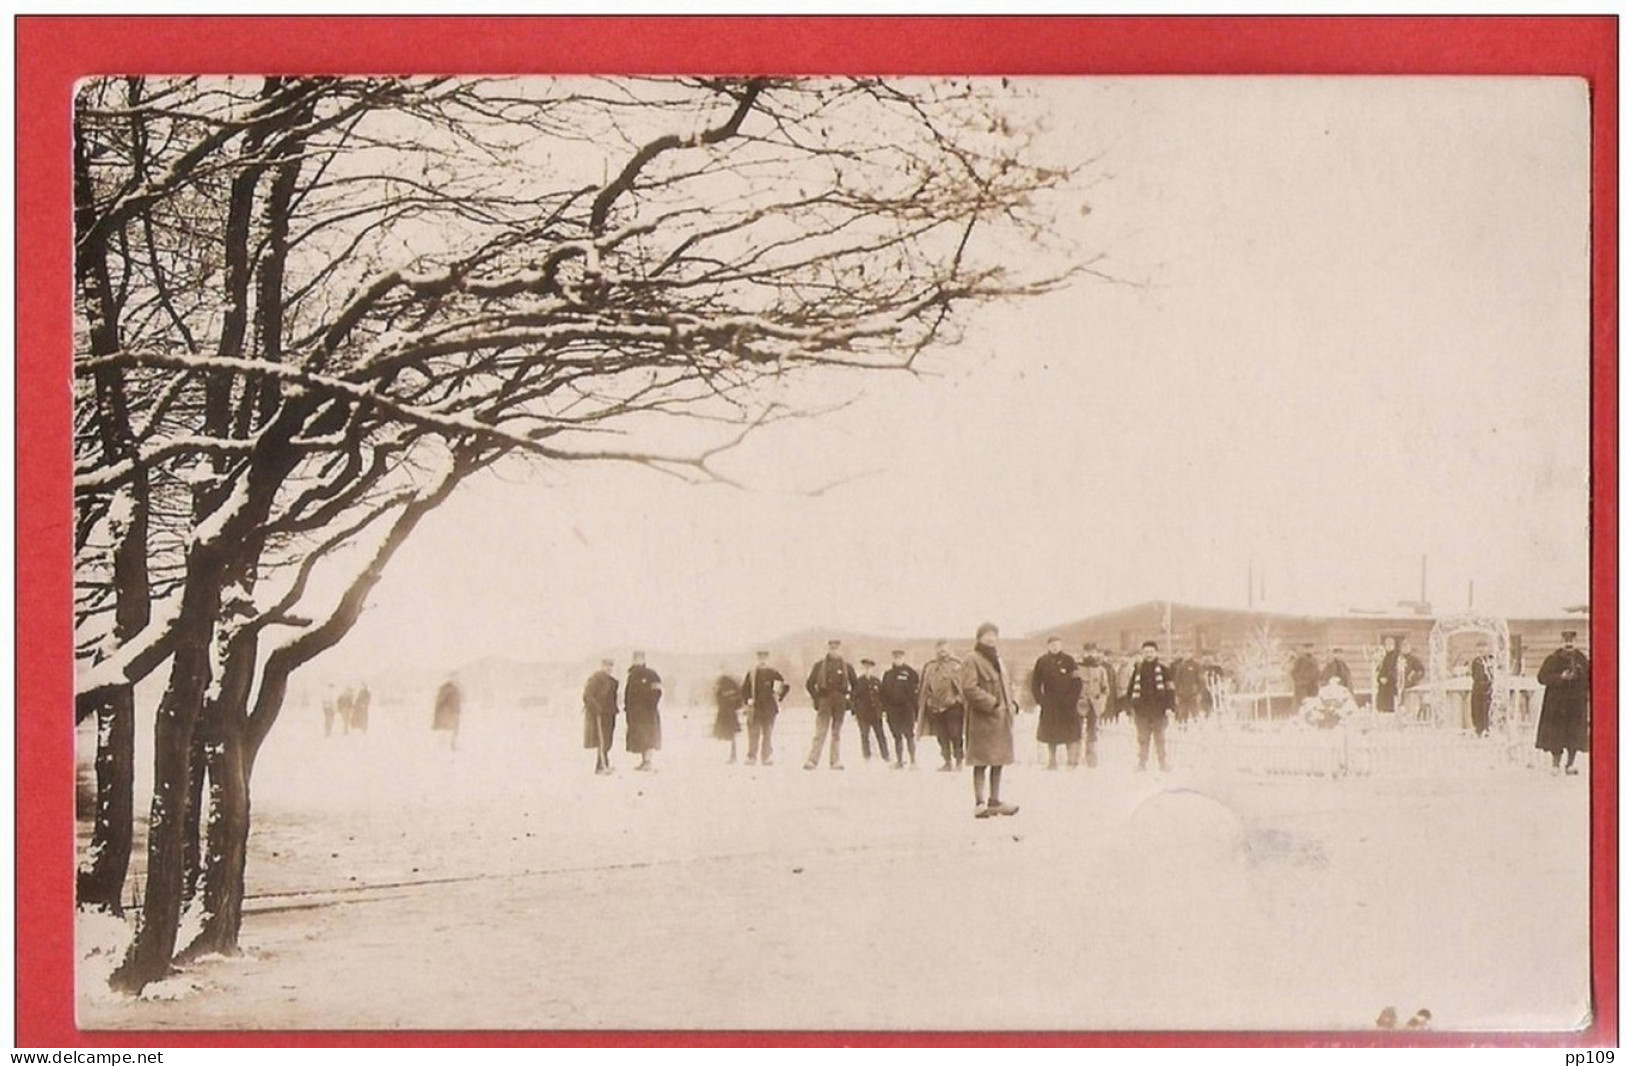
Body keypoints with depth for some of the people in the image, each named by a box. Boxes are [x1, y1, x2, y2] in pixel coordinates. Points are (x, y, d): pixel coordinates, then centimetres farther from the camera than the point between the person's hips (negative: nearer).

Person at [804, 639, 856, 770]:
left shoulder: (846, 666, 7)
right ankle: (812, 761, -10)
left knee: (836, 733, 6)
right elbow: (810, 684, 7)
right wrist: (816, 699, 0)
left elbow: (855, 684, 16)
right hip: (825, 704, -2)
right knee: (820, 732, -8)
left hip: (840, 705, 2)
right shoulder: (820, 665, 3)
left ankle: (835, 762, 8)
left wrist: (850, 699, 7)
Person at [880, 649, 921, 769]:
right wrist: (885, 705, 4)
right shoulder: (888, 673, 12)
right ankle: (899, 761, 13)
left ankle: (913, 761, -7)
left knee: (909, 735, -8)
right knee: (897, 736, 8)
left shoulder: (910, 672, 0)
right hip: (892, 709, 4)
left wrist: (914, 702, -6)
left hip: (906, 708, -4)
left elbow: (918, 686, -1)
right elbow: (883, 691, 14)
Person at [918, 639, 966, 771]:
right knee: (942, 737, 9)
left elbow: (963, 686, -5)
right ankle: (948, 762, 18)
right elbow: (924, 688, 17)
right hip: (935, 707, 5)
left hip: (952, 706, -5)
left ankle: (959, 762, 6)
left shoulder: (956, 666, -3)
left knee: (955, 735, -3)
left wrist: (962, 701, -10)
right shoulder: (929, 667, 10)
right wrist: (924, 704, 13)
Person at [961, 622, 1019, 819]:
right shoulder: (971, 660, -8)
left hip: (1002, 719, 9)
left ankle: (994, 800, 20)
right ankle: (980, 803, -5)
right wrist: (992, 703, -21)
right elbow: (969, 688, -18)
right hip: (982, 719, -9)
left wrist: (1010, 704, 11)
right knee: (981, 762, -6)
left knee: (999, 760, 12)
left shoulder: (996, 660, 20)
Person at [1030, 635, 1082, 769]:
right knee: (1050, 733, 6)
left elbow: (1077, 681, -1)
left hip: (1067, 703, -2)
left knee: (1071, 733, -6)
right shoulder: (1042, 662, 5)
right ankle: (1052, 762, 14)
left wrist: (1074, 697, -9)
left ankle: (1072, 762, -1)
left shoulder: (1068, 660, 0)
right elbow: (1036, 683, 8)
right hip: (1050, 703, 2)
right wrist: (1039, 700, -1)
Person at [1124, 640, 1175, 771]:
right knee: (1142, 738, 4)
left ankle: (1163, 763, 7)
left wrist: (1169, 706, -7)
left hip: (1159, 711, -2)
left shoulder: (1162, 670, 2)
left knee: (1161, 738, 1)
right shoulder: (1138, 670, 8)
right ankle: (1142, 763, 10)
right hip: (1142, 711, 2)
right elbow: (1130, 688, 12)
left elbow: (1170, 690, 1)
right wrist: (1130, 705, 4)